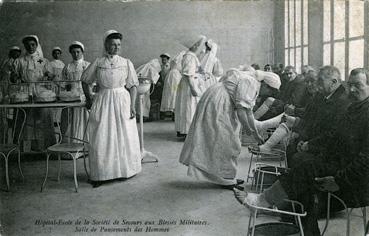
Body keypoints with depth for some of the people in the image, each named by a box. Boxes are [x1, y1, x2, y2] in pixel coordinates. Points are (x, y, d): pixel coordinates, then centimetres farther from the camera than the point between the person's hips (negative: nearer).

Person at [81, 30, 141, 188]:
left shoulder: (126, 63, 2)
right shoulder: (98, 63, 2)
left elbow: (133, 86, 1)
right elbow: (85, 81, 14)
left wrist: (132, 105, -7)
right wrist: (88, 99, 10)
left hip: (122, 100, 0)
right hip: (103, 102, 0)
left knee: (124, 137, 4)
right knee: (101, 138, -1)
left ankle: (125, 169, 20)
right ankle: (99, 174, 8)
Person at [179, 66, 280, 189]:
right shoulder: (250, 82, -18)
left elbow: (248, 111, 16)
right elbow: (241, 110, -24)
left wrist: (256, 133, 16)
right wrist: (250, 130, -15)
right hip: (216, 106, -10)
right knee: (227, 144, -4)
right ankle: (226, 180, 6)